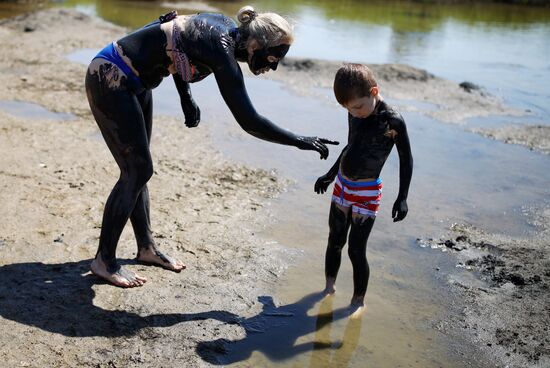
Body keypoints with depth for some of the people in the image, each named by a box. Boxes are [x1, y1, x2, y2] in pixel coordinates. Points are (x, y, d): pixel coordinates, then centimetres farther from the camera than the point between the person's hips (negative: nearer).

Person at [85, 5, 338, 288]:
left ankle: (146, 248, 28)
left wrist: (186, 97, 3)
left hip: (132, 82, 9)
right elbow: (249, 121, -27)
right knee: (137, 171, -5)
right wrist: (300, 141, -20)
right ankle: (104, 260, 8)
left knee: (138, 169, 15)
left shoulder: (225, 27, -1)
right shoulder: (222, 52, -26)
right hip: (110, 80, -9)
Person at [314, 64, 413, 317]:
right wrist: (329, 176, 25)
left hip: (367, 194, -6)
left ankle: (358, 301, 15)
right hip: (342, 187, 6)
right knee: (334, 242, 15)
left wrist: (402, 198, -12)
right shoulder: (354, 115, -1)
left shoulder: (393, 121, -18)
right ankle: (329, 287, 33)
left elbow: (406, 160, -9)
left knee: (356, 250, -3)